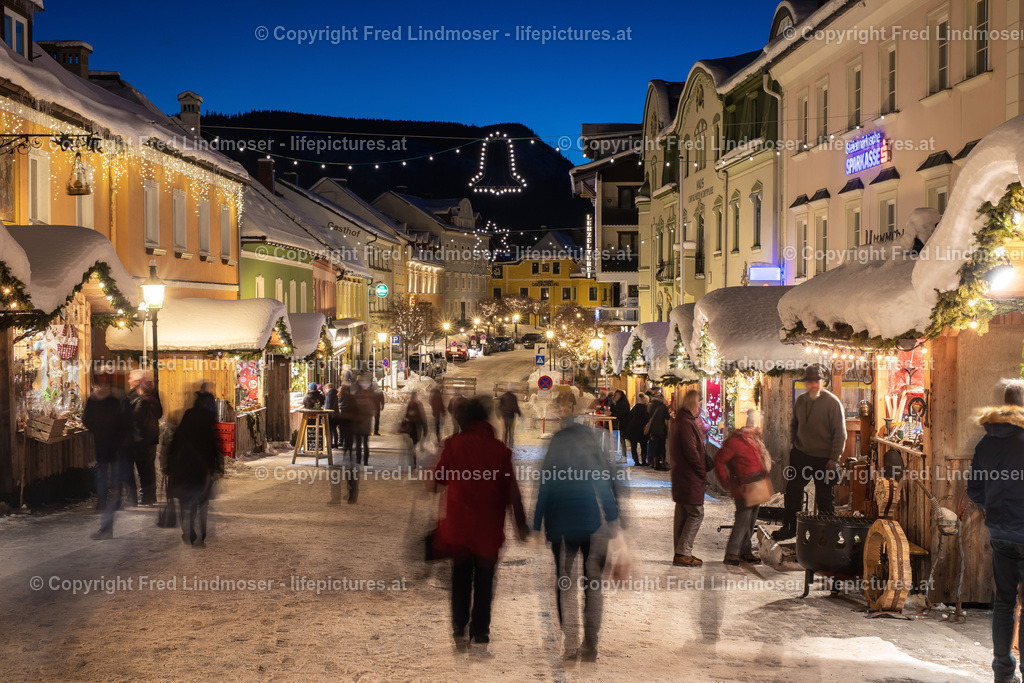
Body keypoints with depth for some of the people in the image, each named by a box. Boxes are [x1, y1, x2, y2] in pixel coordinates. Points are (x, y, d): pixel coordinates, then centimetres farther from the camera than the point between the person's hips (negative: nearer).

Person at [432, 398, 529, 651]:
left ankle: (460, 629, 3)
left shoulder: (454, 444, -5)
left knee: (460, 577, 12)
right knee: (484, 578, 11)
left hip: (458, 523, 0)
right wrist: (521, 524, 3)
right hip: (489, 525, 0)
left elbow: (438, 478, 1)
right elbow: (512, 491, -4)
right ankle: (481, 631, 11)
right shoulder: (500, 449, -4)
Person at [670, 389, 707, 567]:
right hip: (690, 477, -11)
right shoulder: (686, 423, -17)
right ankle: (682, 554, -6)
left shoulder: (682, 421, 16)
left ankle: (681, 553, 18)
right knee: (696, 513, -7)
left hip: (682, 476, 11)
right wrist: (703, 472, -12)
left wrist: (702, 470, 16)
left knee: (682, 515, 12)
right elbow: (691, 451, -21)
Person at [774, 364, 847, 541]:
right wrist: (795, 442, 8)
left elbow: (840, 434, -13)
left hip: (823, 458, -6)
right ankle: (789, 528, 27)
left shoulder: (832, 402, -13)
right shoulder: (800, 400, 4)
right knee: (792, 491, 12)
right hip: (801, 455, 6)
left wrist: (833, 460, -16)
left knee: (824, 500, 2)